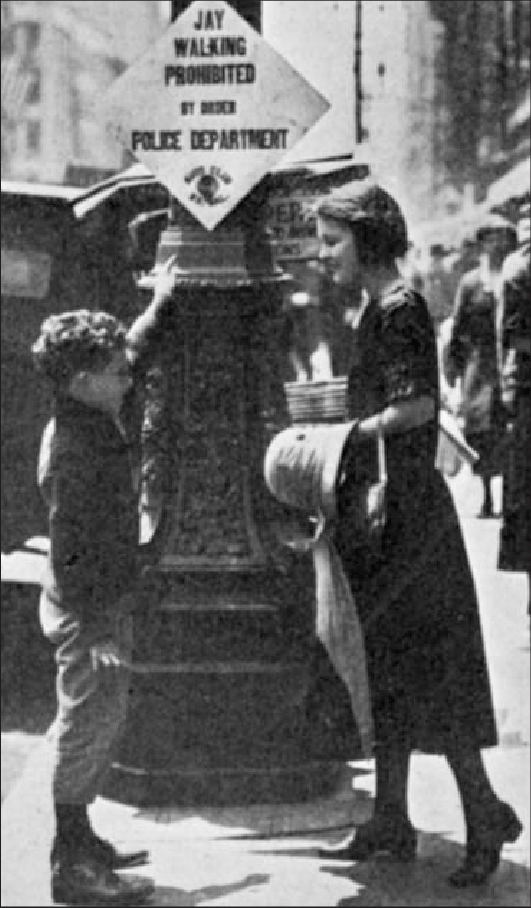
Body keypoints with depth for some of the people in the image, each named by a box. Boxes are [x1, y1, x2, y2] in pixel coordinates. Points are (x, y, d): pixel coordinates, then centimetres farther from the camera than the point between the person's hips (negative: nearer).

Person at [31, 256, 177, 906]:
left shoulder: (109, 415, 3)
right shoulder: (70, 449, -24)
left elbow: (137, 352, 26)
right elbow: (71, 551, -25)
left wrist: (161, 305, 26)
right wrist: (94, 632, -26)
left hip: (110, 601, 9)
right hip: (86, 611, -9)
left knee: (102, 725, 18)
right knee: (86, 728, -2)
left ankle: (80, 839, 31)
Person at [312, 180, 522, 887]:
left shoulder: (400, 310, -14)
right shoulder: (378, 310, 14)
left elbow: (419, 405, -23)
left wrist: (350, 432, -14)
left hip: (405, 508, -10)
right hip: (380, 508, 10)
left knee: (420, 668, -4)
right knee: (388, 667, 12)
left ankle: (485, 814, 6)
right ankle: (391, 822, 20)